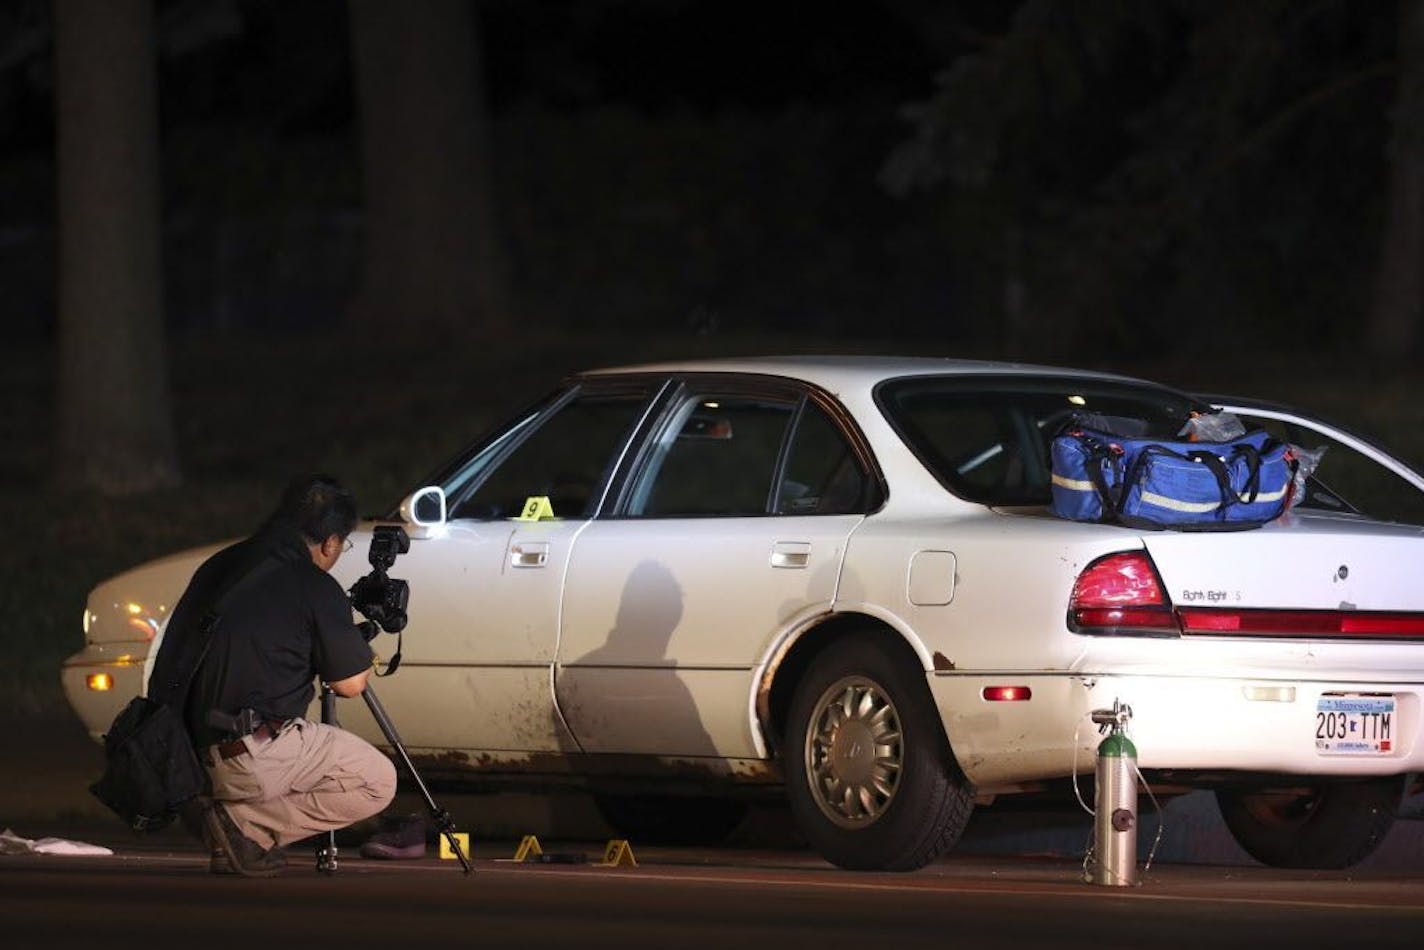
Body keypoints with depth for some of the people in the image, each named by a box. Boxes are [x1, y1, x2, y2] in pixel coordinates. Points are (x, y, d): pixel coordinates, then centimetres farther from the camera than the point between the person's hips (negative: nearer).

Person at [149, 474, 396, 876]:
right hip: (249, 758, -8)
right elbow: (350, 683, 1)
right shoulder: (314, 587, -6)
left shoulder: (218, 567, 14)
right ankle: (244, 824, -5)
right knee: (377, 782, 4)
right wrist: (357, 643, 24)